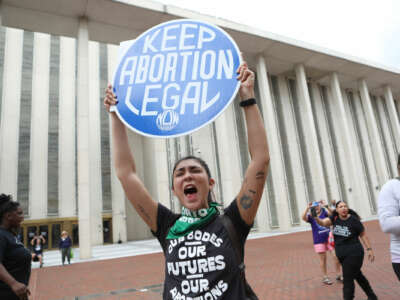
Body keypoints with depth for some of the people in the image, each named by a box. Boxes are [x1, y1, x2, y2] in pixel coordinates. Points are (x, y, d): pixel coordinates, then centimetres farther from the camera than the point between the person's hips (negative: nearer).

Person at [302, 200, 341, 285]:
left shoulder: (324, 212, -1)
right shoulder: (311, 216, -6)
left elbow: (332, 213, -19)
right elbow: (303, 218, -25)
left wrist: (326, 206, -35)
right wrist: (307, 208, -37)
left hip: (329, 238, 2)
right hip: (319, 241, -2)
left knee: (336, 256, 3)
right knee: (323, 259, 6)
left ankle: (338, 275, 22)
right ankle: (325, 277, 20)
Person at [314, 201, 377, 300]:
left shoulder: (354, 220, -13)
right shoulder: (334, 218, -2)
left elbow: (363, 235, -3)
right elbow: (323, 223, -15)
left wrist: (369, 249, -4)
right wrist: (316, 218, -35)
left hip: (353, 253, -6)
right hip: (341, 254, 6)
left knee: (348, 279, -6)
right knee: (358, 276, 23)